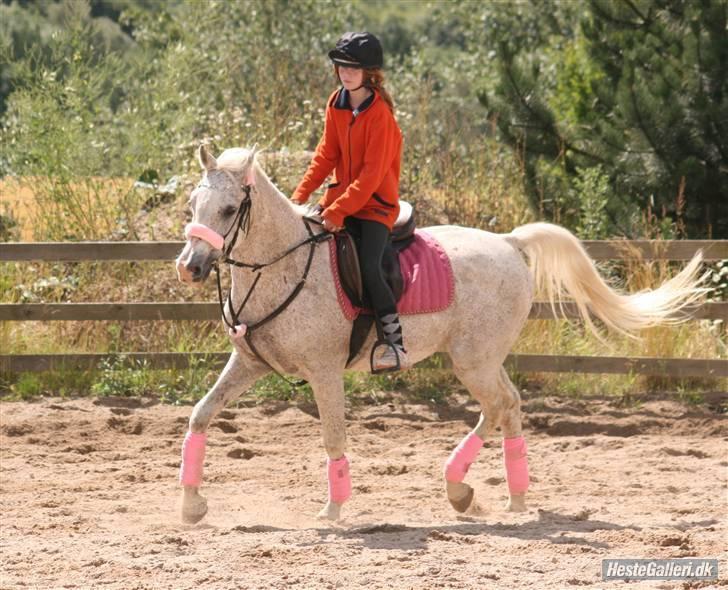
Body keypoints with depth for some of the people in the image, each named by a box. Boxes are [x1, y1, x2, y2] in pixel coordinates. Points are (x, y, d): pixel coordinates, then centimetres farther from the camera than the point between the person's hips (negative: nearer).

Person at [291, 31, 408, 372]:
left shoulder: (379, 113, -18)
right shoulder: (336, 105, 4)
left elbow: (372, 173, -21)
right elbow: (327, 155, 8)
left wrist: (338, 211, -25)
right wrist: (300, 196, -3)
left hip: (376, 204, -8)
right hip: (342, 194, 8)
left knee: (368, 268, -24)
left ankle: (395, 344, -18)